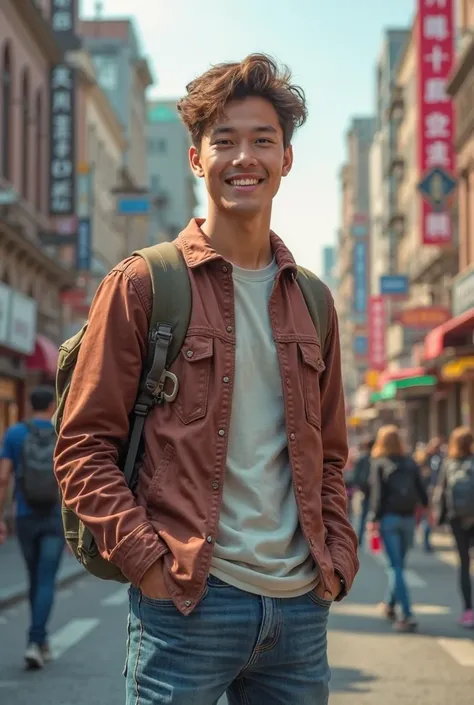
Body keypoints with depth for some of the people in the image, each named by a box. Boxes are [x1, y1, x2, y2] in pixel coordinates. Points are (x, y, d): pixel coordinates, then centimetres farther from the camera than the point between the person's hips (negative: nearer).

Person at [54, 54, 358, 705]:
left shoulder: (312, 302, 13)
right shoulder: (141, 284, -2)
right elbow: (83, 448, -3)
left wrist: (337, 559, 7)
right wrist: (147, 557, -12)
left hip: (300, 605, 5)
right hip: (189, 600, -4)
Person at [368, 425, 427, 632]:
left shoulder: (379, 464, -2)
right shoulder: (410, 463, 9)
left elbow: (378, 493, -8)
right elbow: (422, 491, 5)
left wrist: (375, 519, -5)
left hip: (389, 517, -4)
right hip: (408, 518, 4)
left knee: (396, 567, -5)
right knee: (399, 565, 17)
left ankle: (407, 615, -13)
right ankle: (390, 604, 30)